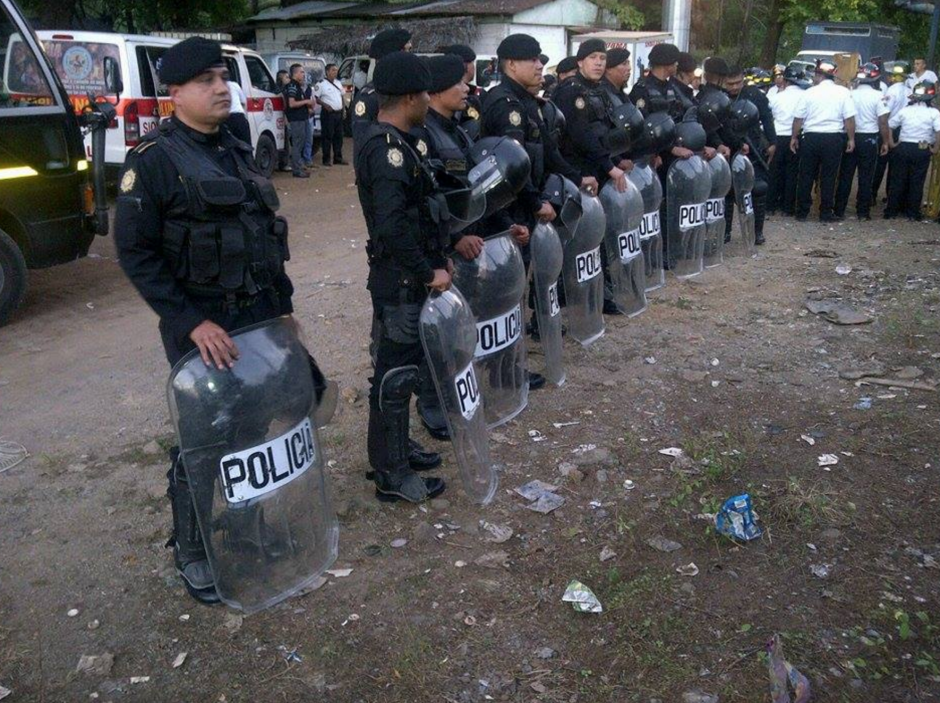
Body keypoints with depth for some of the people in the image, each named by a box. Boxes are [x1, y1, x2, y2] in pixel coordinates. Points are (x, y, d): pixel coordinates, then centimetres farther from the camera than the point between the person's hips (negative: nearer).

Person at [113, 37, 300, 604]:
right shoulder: (153, 159, -10)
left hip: (262, 316, 7)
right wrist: (193, 323, -20)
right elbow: (136, 252, -13)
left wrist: (283, 304, 14)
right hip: (203, 326, -6)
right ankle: (192, 552, 22)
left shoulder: (238, 151, 12)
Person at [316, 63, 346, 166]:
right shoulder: (321, 84, -7)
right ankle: (326, 159, 0)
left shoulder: (338, 83, 15)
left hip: (339, 113, 7)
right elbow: (316, 98, -8)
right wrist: (325, 105, -20)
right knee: (327, 136, -5)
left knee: (338, 136, 10)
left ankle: (338, 158, 18)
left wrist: (343, 109, 14)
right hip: (328, 114, -7)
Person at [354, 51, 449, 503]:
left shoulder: (387, 140, 12)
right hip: (401, 280, -10)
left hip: (403, 277, 10)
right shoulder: (388, 148, -20)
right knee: (395, 374, -1)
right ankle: (391, 475, 12)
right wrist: (429, 271, -20)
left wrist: (438, 256, 15)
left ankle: (396, 449, 35)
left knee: (399, 366, 20)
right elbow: (393, 226, -28)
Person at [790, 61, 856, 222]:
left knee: (806, 176, 9)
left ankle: (802, 212, 12)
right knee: (828, 177, 6)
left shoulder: (810, 92, 0)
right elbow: (849, 118, -5)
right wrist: (851, 139, 2)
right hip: (834, 138, 0)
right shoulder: (843, 92, 0)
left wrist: (794, 137, 12)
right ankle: (826, 213, 9)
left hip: (811, 138, 0)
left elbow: (798, 118, 1)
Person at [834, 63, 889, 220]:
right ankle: (862, 211, 9)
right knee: (866, 177, 5)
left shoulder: (850, 94, -1)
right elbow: (883, 122, -9)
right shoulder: (878, 96, -9)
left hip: (851, 137, 2)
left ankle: (839, 210, 9)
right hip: (869, 138, -2)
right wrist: (885, 142, 0)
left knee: (845, 176, 8)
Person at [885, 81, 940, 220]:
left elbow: (889, 126, 4)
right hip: (922, 150, -2)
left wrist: (892, 143, 9)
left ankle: (891, 211, 12)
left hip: (903, 148, 2)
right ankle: (912, 213, 11)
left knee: (897, 180, 9)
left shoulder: (905, 111, 2)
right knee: (917, 182, 6)